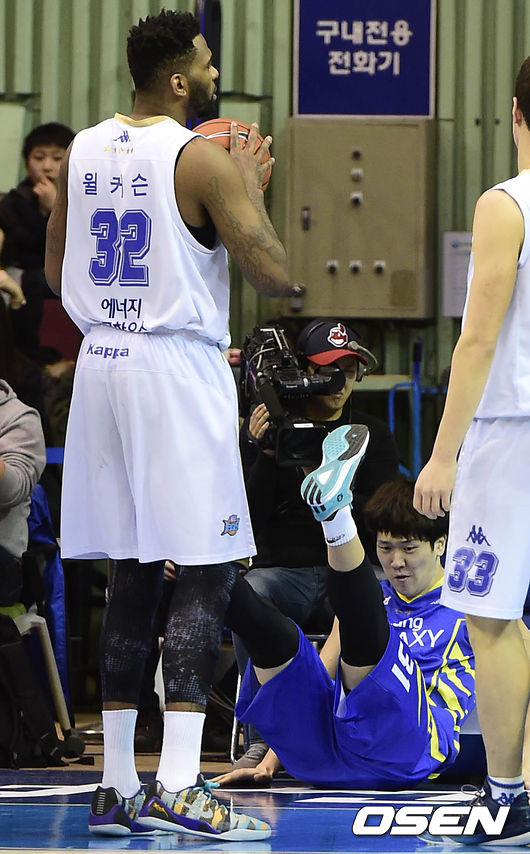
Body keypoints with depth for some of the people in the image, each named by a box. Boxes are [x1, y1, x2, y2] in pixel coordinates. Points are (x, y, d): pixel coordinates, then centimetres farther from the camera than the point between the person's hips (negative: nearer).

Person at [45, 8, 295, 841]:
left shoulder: (81, 152, 9)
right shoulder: (201, 157, -12)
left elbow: (57, 272, 19)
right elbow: (276, 275, -12)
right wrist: (250, 186, 2)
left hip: (100, 365, 7)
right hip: (177, 367, -7)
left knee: (131, 575, 12)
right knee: (206, 573, -4)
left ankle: (116, 786, 12)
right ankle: (177, 785, -13)